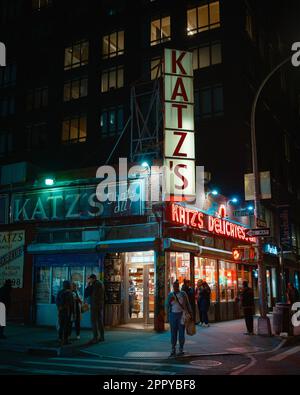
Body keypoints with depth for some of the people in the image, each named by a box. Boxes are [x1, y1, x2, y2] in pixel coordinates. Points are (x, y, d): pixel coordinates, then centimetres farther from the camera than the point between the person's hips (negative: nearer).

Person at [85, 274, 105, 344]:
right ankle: (101, 337, 15)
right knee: (100, 321, 13)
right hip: (101, 305, 8)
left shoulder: (93, 285, -13)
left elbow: (86, 294, -6)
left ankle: (95, 338, -7)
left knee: (94, 321, -4)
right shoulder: (101, 284, 10)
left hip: (94, 305, -8)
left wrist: (88, 285, 0)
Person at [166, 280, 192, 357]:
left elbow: (187, 304, 4)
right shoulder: (170, 295, 4)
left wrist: (190, 314, 3)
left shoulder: (183, 294, -2)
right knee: (173, 332, 2)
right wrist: (170, 301, -17)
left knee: (181, 332, 1)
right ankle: (173, 350, 9)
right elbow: (167, 305, 3)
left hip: (182, 314, -2)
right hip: (173, 315, 2)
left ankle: (181, 349, 11)